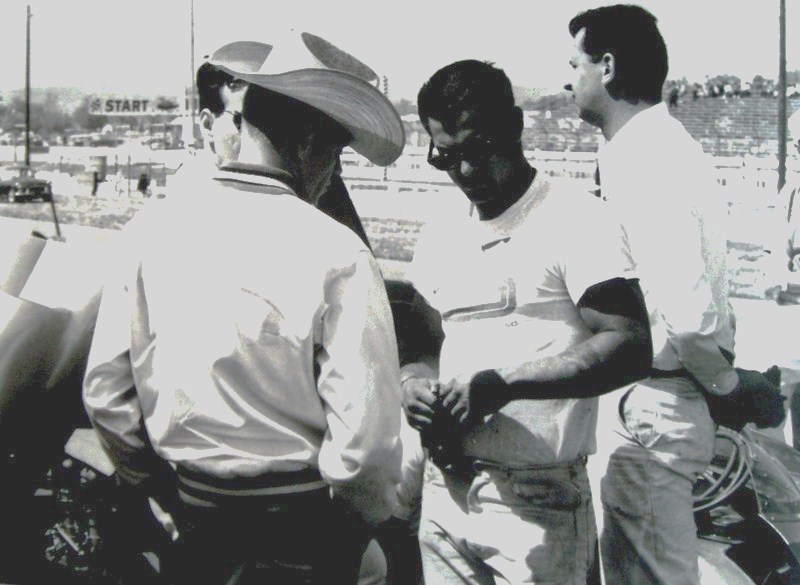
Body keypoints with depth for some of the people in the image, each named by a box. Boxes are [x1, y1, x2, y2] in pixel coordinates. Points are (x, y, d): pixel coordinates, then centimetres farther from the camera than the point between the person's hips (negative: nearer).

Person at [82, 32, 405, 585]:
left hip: (195, 519, 5)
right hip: (305, 528, -4)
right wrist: (374, 520, -1)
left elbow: (104, 389, -1)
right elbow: (364, 435, -21)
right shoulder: (336, 253, -19)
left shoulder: (151, 228, -6)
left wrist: (150, 478, 15)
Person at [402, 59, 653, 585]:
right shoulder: (437, 241, 14)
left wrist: (502, 386, -21)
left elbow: (630, 347, -15)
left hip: (537, 498, -6)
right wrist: (414, 382, -3)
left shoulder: (575, 221, -7)